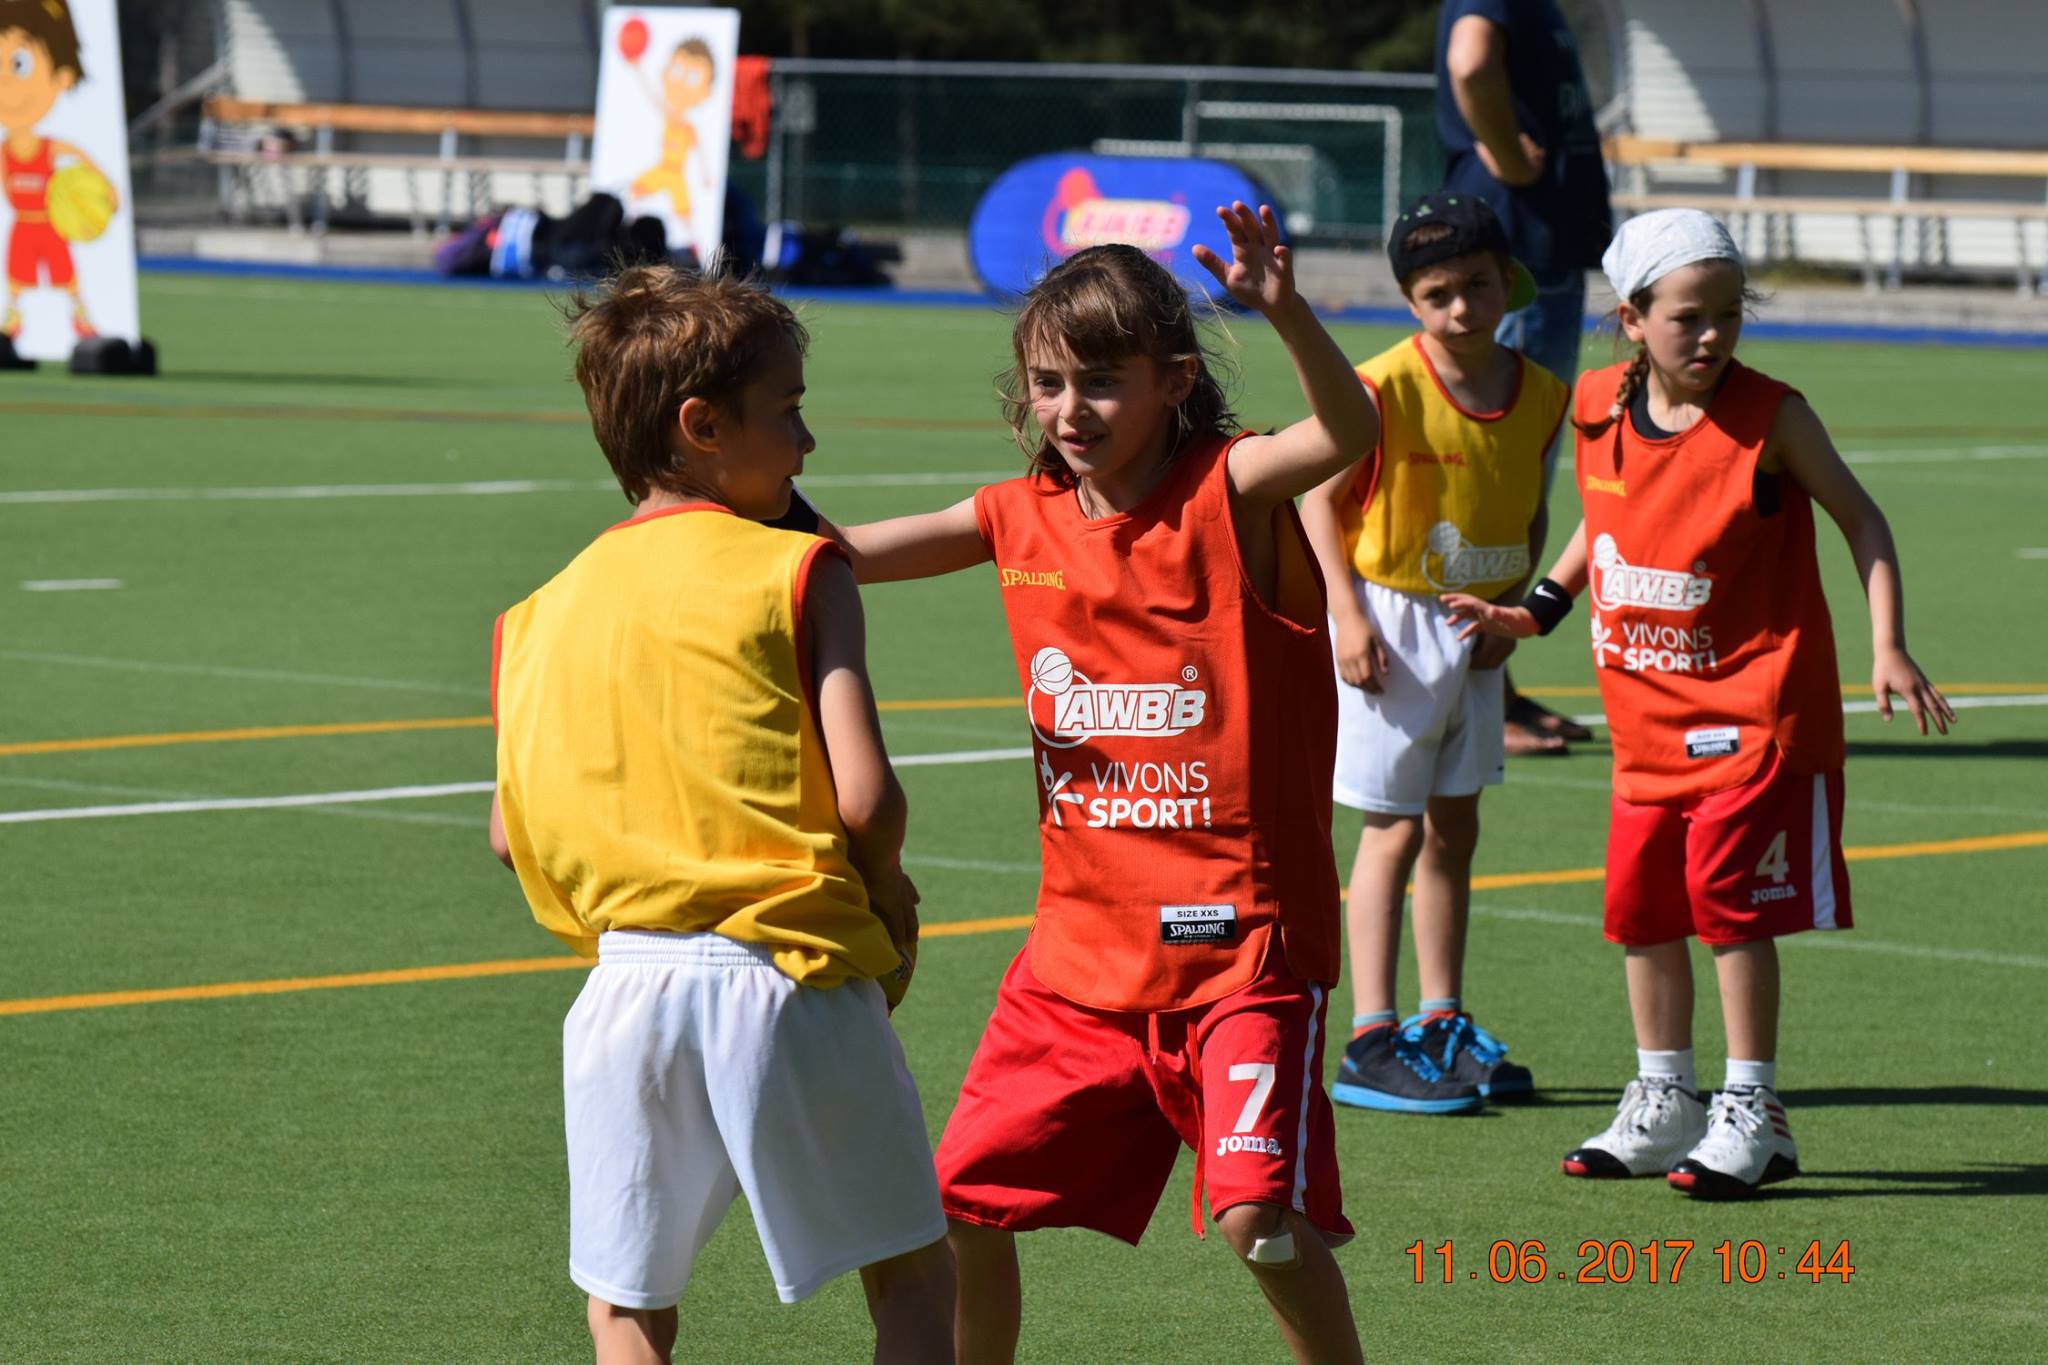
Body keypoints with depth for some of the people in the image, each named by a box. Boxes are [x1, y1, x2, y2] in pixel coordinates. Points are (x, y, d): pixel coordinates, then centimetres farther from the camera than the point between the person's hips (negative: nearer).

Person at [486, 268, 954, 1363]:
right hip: (790, 976, -3)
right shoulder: (797, 572, -3)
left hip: (630, 981, 3)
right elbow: (868, 799, -11)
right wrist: (888, 906, 8)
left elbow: (513, 833, 9)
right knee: (912, 1275, 9)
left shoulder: (542, 614, 10)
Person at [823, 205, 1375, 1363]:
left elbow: (1351, 432, -30)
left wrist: (1286, 312, -47)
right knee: (964, 1199, 7)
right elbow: (848, 556, 11)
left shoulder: (1231, 492, -10)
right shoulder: (1023, 519, 6)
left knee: (1265, 1220, -17)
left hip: (1239, 936, -6)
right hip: (1083, 946, 6)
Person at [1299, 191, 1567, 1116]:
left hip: (1478, 632, 6)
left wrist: (1517, 606, 0)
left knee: (1455, 826, 13)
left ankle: (1443, 1026, 24)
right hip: (1393, 624, -6)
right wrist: (1347, 614, -17)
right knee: (1394, 829, -5)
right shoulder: (1385, 389, -16)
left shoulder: (1542, 395, 1)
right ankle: (1371, 1043, -2)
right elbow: (1319, 495, -10)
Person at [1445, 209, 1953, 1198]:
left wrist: (1887, 650, -13)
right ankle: (1662, 1106, 23)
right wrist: (1536, 610, 13)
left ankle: (1750, 1114, 2)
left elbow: (1860, 520, -5)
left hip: (1751, 705, -5)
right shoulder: (1598, 410, 1)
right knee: (1640, 902, 9)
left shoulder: (1768, 418, -12)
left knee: (1727, 893, -8)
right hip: (1647, 709, 5)